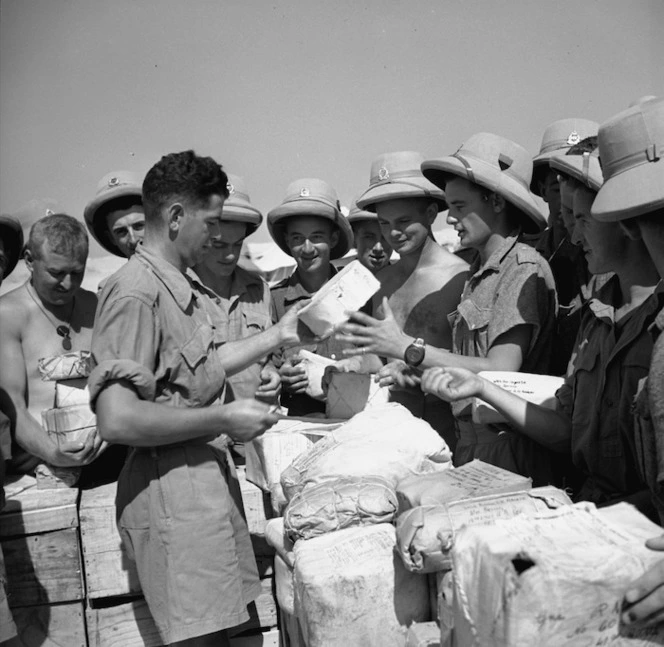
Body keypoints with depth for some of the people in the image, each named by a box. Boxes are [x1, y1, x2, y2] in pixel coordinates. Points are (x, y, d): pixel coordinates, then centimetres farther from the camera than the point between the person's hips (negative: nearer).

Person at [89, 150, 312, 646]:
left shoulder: (181, 286, 12)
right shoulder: (135, 293, -19)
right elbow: (117, 420, -26)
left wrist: (277, 336, 19)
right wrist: (223, 420, -18)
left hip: (207, 470, 10)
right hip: (170, 487, -9)